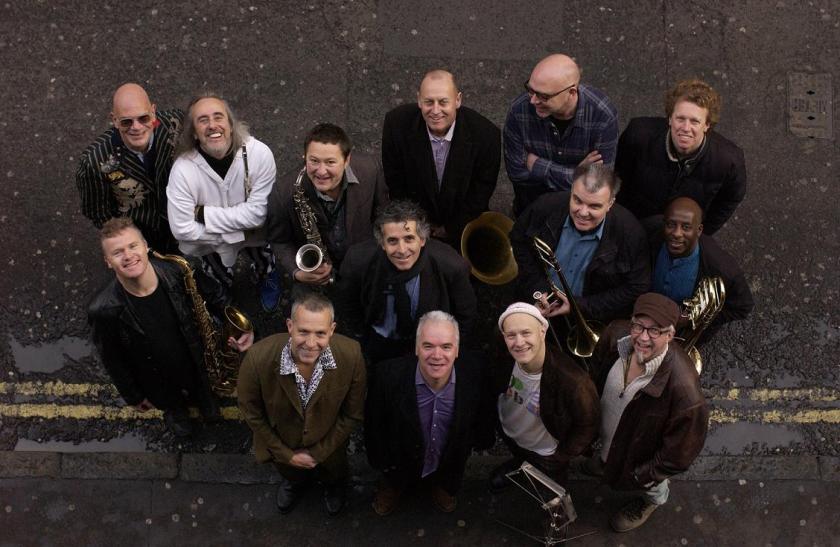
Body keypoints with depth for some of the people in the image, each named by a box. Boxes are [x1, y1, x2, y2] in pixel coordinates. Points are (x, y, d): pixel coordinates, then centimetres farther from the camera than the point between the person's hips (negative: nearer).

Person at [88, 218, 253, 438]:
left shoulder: (177, 272, -31)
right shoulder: (104, 310, -34)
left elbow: (214, 296, -10)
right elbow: (112, 360, -16)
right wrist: (134, 398, -3)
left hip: (197, 366, 2)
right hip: (158, 383, -1)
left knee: (203, 395, 33)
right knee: (170, 403, 31)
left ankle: (202, 399, 70)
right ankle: (175, 410, 68)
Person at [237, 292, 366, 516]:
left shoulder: (351, 356, -35)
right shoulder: (258, 358, -37)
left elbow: (353, 414, -16)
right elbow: (252, 412, -17)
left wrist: (319, 452, -12)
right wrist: (285, 454, -11)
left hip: (328, 445, 1)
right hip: (282, 445, 0)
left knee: (334, 477, 34)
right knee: (291, 474, 35)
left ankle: (333, 485, 70)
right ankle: (293, 482, 71)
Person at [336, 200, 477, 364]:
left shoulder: (452, 266, -32)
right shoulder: (358, 261, -29)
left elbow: (465, 314, -13)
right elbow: (347, 303, -8)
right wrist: (364, 341, -2)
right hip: (378, 344, 1)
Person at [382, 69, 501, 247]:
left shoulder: (487, 134, -23)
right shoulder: (397, 124, -20)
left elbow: (481, 192, -8)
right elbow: (395, 182, -6)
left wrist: (452, 228, -2)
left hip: (464, 226, 0)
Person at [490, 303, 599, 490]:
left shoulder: (573, 381, -42)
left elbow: (587, 426, -23)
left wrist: (559, 459, -14)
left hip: (545, 456, -3)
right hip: (508, 435, 4)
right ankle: (516, 465, 66)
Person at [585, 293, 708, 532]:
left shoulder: (684, 389, -46)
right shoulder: (616, 334, -31)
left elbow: (680, 450, -29)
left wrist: (644, 475, -16)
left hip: (643, 453, -4)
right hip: (608, 432, 4)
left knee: (651, 487, 33)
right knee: (610, 454, 40)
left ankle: (651, 502, 67)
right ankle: (606, 459, 75)